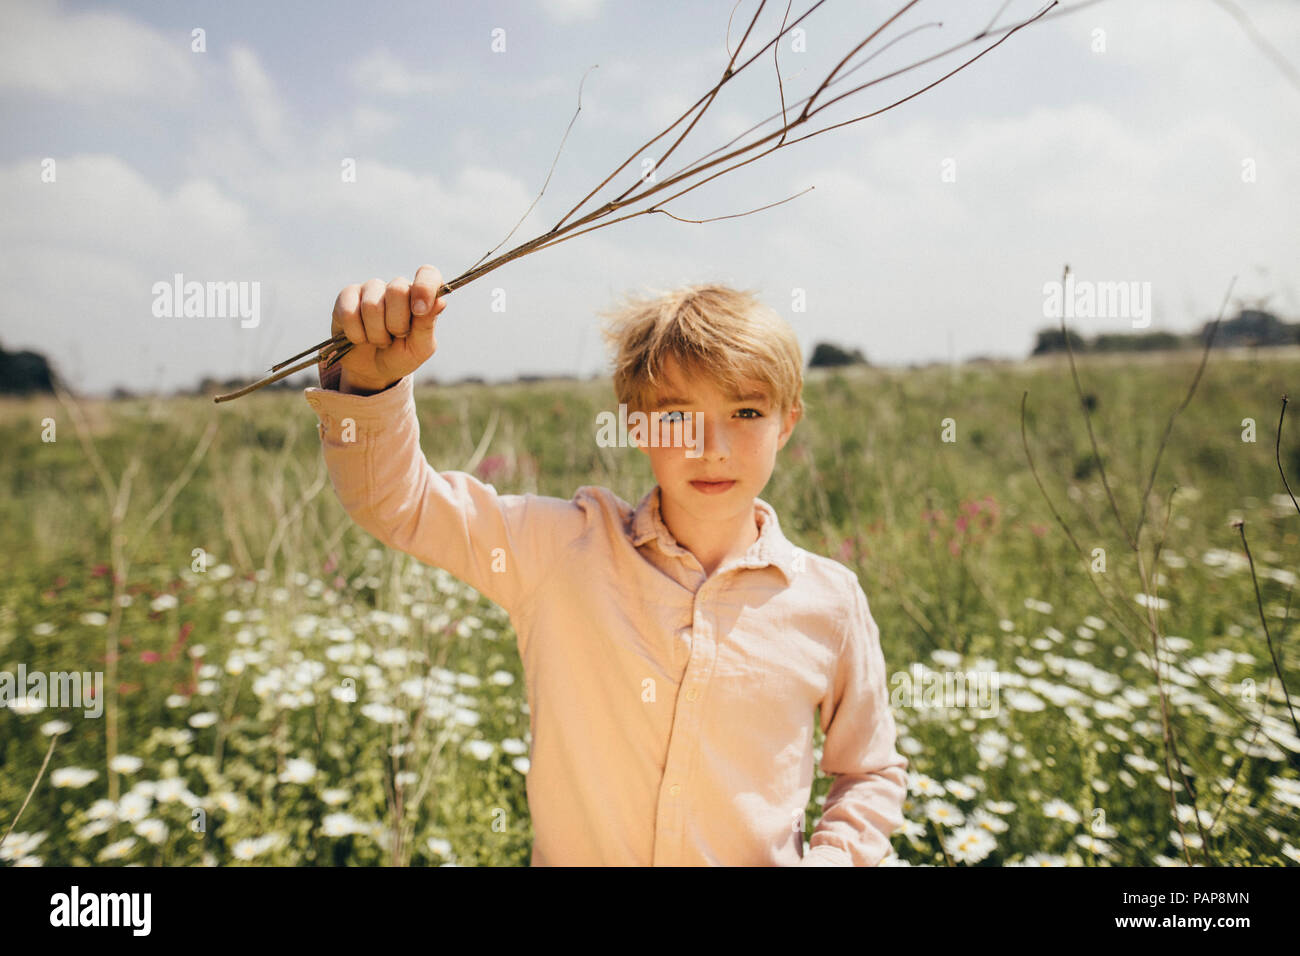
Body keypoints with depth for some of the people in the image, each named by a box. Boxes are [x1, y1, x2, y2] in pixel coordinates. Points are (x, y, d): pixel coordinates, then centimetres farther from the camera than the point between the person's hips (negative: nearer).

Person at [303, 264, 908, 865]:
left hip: (760, 857, 1)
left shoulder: (829, 602, -8)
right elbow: (393, 499, -11)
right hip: (572, 854, -1)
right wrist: (370, 375, -27)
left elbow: (872, 775, 4)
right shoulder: (564, 550, -10)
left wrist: (828, 857, -13)